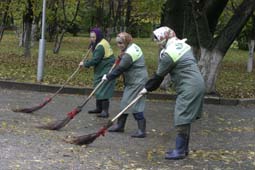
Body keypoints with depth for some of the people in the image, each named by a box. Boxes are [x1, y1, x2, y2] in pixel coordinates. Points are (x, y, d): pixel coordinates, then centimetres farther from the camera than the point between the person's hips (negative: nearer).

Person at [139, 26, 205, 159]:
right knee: (184, 118, 15)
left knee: (182, 119, -5)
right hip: (196, 83, 10)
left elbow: (159, 76, -6)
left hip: (189, 88, -10)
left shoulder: (168, 54, -15)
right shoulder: (182, 45, 11)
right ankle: (184, 148, 22)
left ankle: (180, 151, 0)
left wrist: (147, 88, 6)